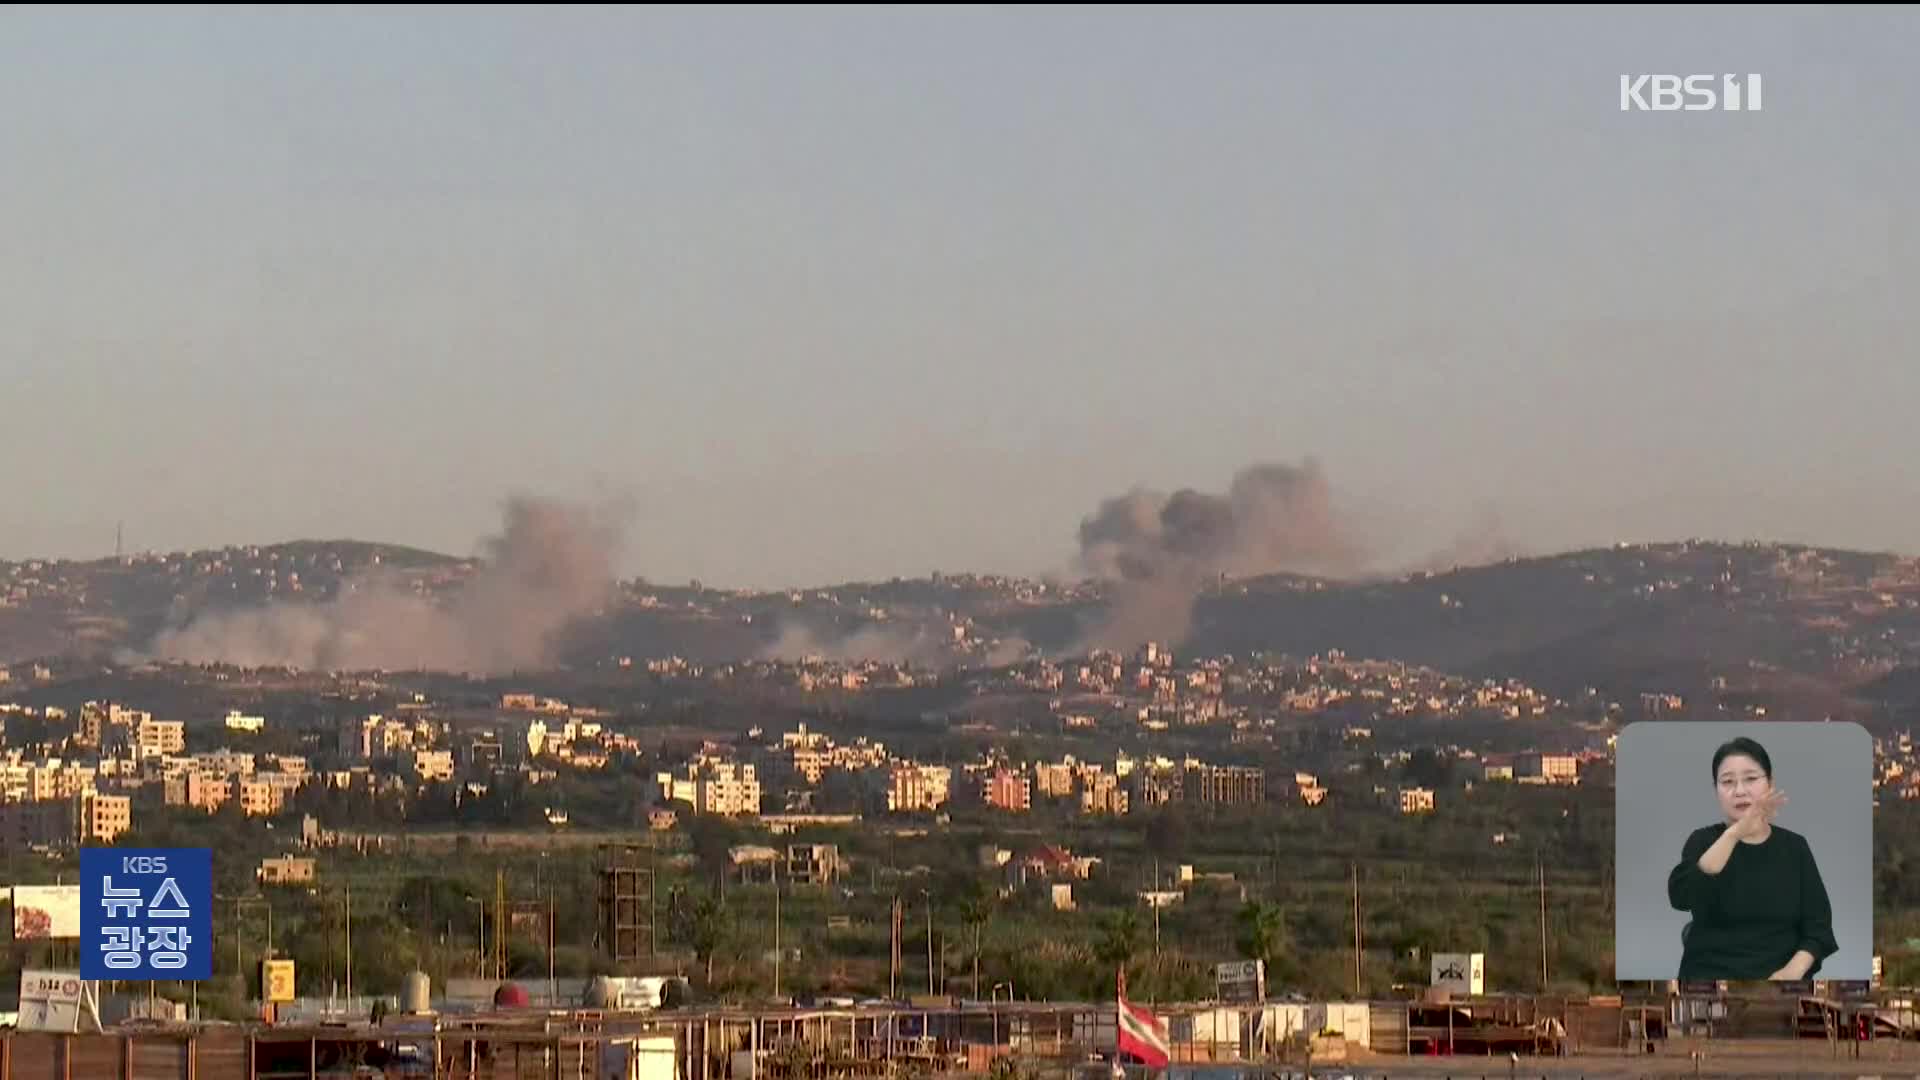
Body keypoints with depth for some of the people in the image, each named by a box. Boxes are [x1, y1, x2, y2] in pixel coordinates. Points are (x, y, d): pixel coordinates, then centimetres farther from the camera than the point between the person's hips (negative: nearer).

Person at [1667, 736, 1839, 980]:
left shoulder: (1794, 846, 11)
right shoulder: (1704, 841, 5)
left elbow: (1818, 925, 7)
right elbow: (1680, 897, -15)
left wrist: (1792, 971, -13)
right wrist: (1734, 834, -23)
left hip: (1779, 977, 2)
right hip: (1712, 975, -2)